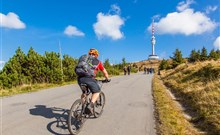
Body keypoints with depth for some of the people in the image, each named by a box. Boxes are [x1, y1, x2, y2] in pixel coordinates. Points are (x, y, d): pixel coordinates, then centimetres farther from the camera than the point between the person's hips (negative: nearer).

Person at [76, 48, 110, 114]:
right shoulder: (98, 62, 19)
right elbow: (105, 72, 27)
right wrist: (107, 79, 44)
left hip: (80, 78, 5)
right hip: (89, 78, -4)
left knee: (84, 92, 27)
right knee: (96, 91, 16)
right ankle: (91, 105, -4)